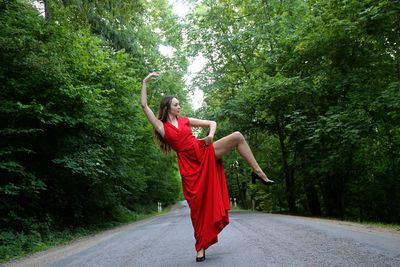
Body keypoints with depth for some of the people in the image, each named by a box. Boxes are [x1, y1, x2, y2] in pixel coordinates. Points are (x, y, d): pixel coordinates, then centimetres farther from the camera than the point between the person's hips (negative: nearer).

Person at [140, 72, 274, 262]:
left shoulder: (185, 121, 14)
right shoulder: (162, 127, 5)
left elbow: (211, 123, 17)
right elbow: (144, 105, -2)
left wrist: (211, 134, -5)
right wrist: (145, 82, -2)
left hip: (205, 151, 4)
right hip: (190, 164, -3)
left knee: (238, 136, -12)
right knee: (198, 204, -5)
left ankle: (258, 172, -6)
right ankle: (201, 248, 8)